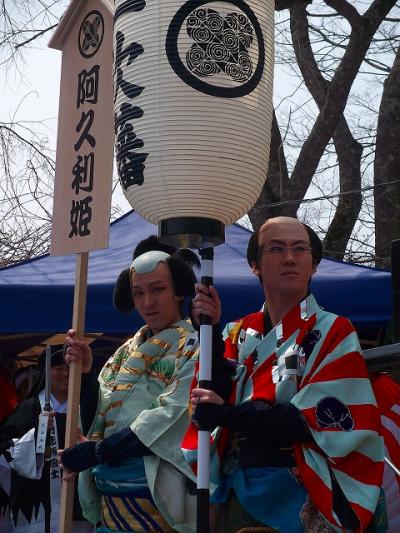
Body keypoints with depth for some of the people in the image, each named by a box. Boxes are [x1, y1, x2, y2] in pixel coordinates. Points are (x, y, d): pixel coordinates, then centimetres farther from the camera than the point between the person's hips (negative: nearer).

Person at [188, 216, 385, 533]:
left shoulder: (333, 333, -7)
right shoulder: (241, 334, 8)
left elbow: (320, 421, -17)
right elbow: (211, 397, -1)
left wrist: (227, 415, -18)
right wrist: (209, 332, -12)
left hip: (298, 496, -4)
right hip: (236, 491, 4)